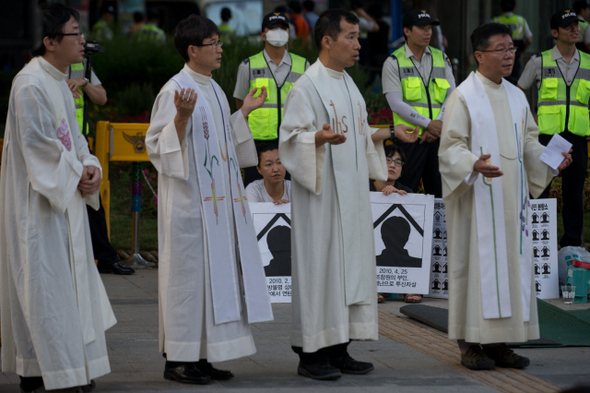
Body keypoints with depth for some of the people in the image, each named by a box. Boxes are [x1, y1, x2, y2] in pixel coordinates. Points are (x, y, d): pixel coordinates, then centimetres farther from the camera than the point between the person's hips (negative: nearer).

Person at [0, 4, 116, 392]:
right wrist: (76, 174, -14)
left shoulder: (60, 82, 13)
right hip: (38, 199, -10)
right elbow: (37, 143, -20)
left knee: (66, 280, 12)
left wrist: (90, 166, -1)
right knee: (44, 281, -7)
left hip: (65, 196, 10)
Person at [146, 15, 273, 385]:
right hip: (189, 200, -9)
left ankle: (201, 356, 13)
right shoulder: (175, 91, -11)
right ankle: (179, 358, 0)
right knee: (188, 271, -6)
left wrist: (244, 112, 19)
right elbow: (159, 146, -15)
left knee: (215, 270, 8)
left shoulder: (214, 90, 15)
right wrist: (181, 117, -28)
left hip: (218, 200, 9)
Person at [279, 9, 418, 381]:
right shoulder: (306, 87, -12)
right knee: (319, 266, -6)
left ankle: (338, 349, 14)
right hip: (320, 194, -8)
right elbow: (292, 138, -17)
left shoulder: (348, 85, 15)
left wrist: (390, 132, 15)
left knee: (350, 263, 8)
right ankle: (311, 353, -1)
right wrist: (320, 137, -34)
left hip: (351, 193, 9)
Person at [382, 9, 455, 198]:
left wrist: (439, 124, -7)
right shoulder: (394, 62, 1)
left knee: (441, 194, 5)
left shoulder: (441, 58, 14)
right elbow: (396, 104, -8)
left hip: (438, 136, 4)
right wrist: (428, 124, -14)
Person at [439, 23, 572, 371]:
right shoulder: (464, 96, -7)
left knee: (512, 261, 5)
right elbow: (451, 147, -11)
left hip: (511, 197, 7)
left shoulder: (516, 97, 13)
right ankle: (471, 343, -1)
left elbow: (529, 141, 18)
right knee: (477, 262, -5)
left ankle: (499, 342, 11)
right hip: (478, 197, -6)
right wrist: (475, 164, -29)